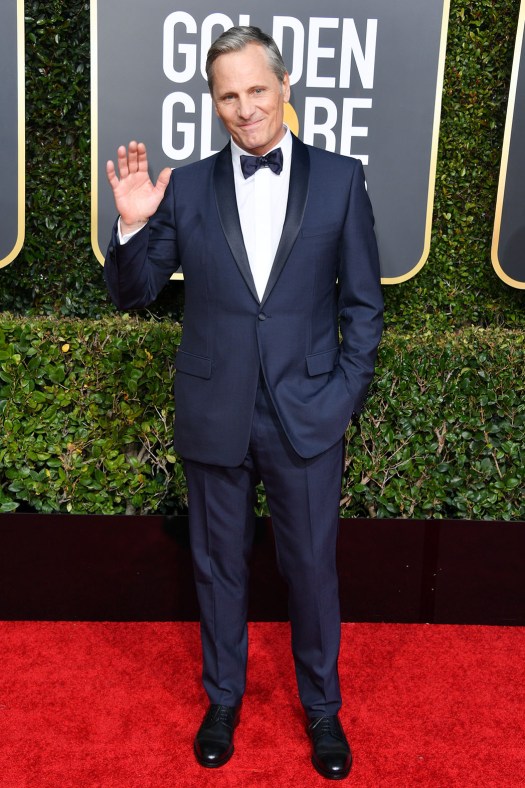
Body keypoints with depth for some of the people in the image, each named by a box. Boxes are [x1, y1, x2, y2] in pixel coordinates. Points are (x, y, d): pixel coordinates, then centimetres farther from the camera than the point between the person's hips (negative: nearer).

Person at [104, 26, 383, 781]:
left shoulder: (339, 179, -2)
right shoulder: (186, 187, 0)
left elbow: (364, 303, 1)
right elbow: (134, 293, 3)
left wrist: (346, 394, -5)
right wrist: (133, 224, -15)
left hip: (308, 418, -1)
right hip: (214, 419, 1)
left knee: (313, 568, 13)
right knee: (219, 567, 16)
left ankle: (322, 707, 38)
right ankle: (223, 698, 40)